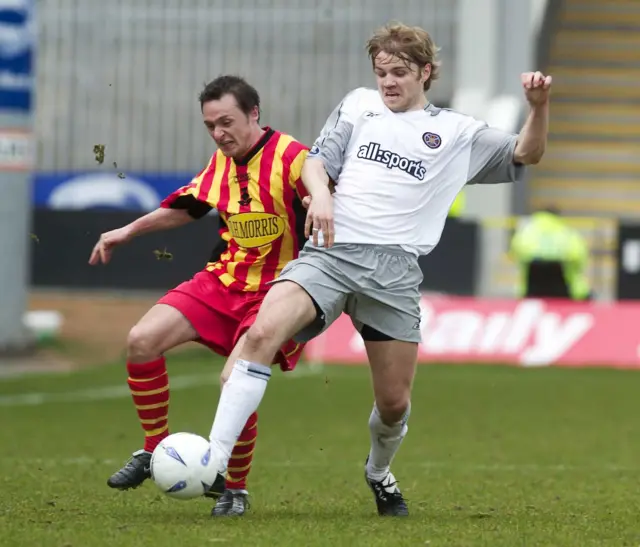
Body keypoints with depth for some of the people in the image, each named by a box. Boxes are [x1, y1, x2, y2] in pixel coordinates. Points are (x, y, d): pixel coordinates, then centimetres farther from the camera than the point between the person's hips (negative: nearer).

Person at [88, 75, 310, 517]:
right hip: (222, 281, 7)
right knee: (142, 340, -9)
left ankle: (235, 489, -1)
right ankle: (154, 450, 8)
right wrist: (128, 232, 26)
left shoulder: (291, 158, -16)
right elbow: (187, 206, 26)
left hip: (275, 290, -7)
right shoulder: (221, 163, 8)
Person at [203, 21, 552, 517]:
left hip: (395, 268, 1)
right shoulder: (359, 105, 19)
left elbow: (526, 154, 16)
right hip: (331, 251, 0)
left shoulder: (457, 133, 17)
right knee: (263, 332, -27)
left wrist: (539, 105, -3)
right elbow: (316, 161, 14)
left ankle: (379, 472, 37)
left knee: (395, 402, 3)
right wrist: (320, 194, -8)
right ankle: (213, 462, -30)